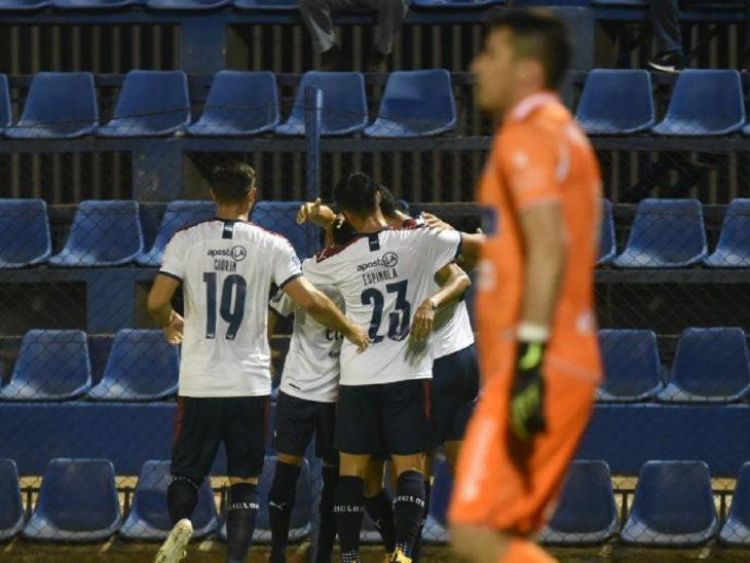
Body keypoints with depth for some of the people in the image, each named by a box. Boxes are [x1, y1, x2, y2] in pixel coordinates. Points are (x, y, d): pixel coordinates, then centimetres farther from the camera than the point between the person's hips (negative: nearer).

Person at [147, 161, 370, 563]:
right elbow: (309, 300, -9)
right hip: (250, 385, 0)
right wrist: (350, 330, 7)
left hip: (199, 383, 0)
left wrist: (170, 323, 17)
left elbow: (156, 302, -7)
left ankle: (181, 520, -19)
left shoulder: (186, 240, -1)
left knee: (186, 471, 12)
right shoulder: (271, 245, -3)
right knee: (244, 480, 8)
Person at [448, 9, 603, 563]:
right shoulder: (564, 134, 22)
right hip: (573, 366, 10)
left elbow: (548, 248, -21)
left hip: (542, 369, -10)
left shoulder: (528, 134, -8)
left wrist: (530, 359, -27)